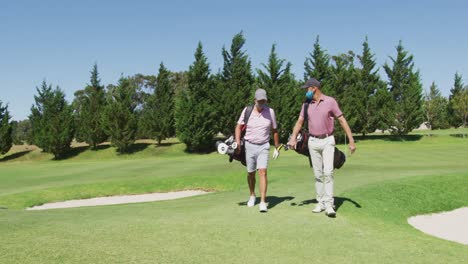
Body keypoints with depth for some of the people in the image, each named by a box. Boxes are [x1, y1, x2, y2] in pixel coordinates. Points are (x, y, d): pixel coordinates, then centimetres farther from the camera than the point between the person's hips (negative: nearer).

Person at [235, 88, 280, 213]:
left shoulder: (270, 111, -3)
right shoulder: (247, 110, -5)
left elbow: (274, 131, 8)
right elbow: (239, 126, 3)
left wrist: (277, 148, 11)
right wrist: (237, 143, -9)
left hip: (263, 147, -1)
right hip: (250, 146, 1)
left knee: (263, 172, -14)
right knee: (250, 173, 12)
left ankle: (263, 202, -15)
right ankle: (252, 195, 37)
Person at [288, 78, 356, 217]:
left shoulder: (330, 101, -6)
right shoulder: (307, 104, 6)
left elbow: (342, 120, -6)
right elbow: (299, 122, 2)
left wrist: (351, 141, -10)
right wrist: (293, 138, -16)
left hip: (327, 141, -4)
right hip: (313, 142, 4)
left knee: (328, 172, -14)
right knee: (318, 174, 7)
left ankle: (329, 204, -12)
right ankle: (320, 203, 15)